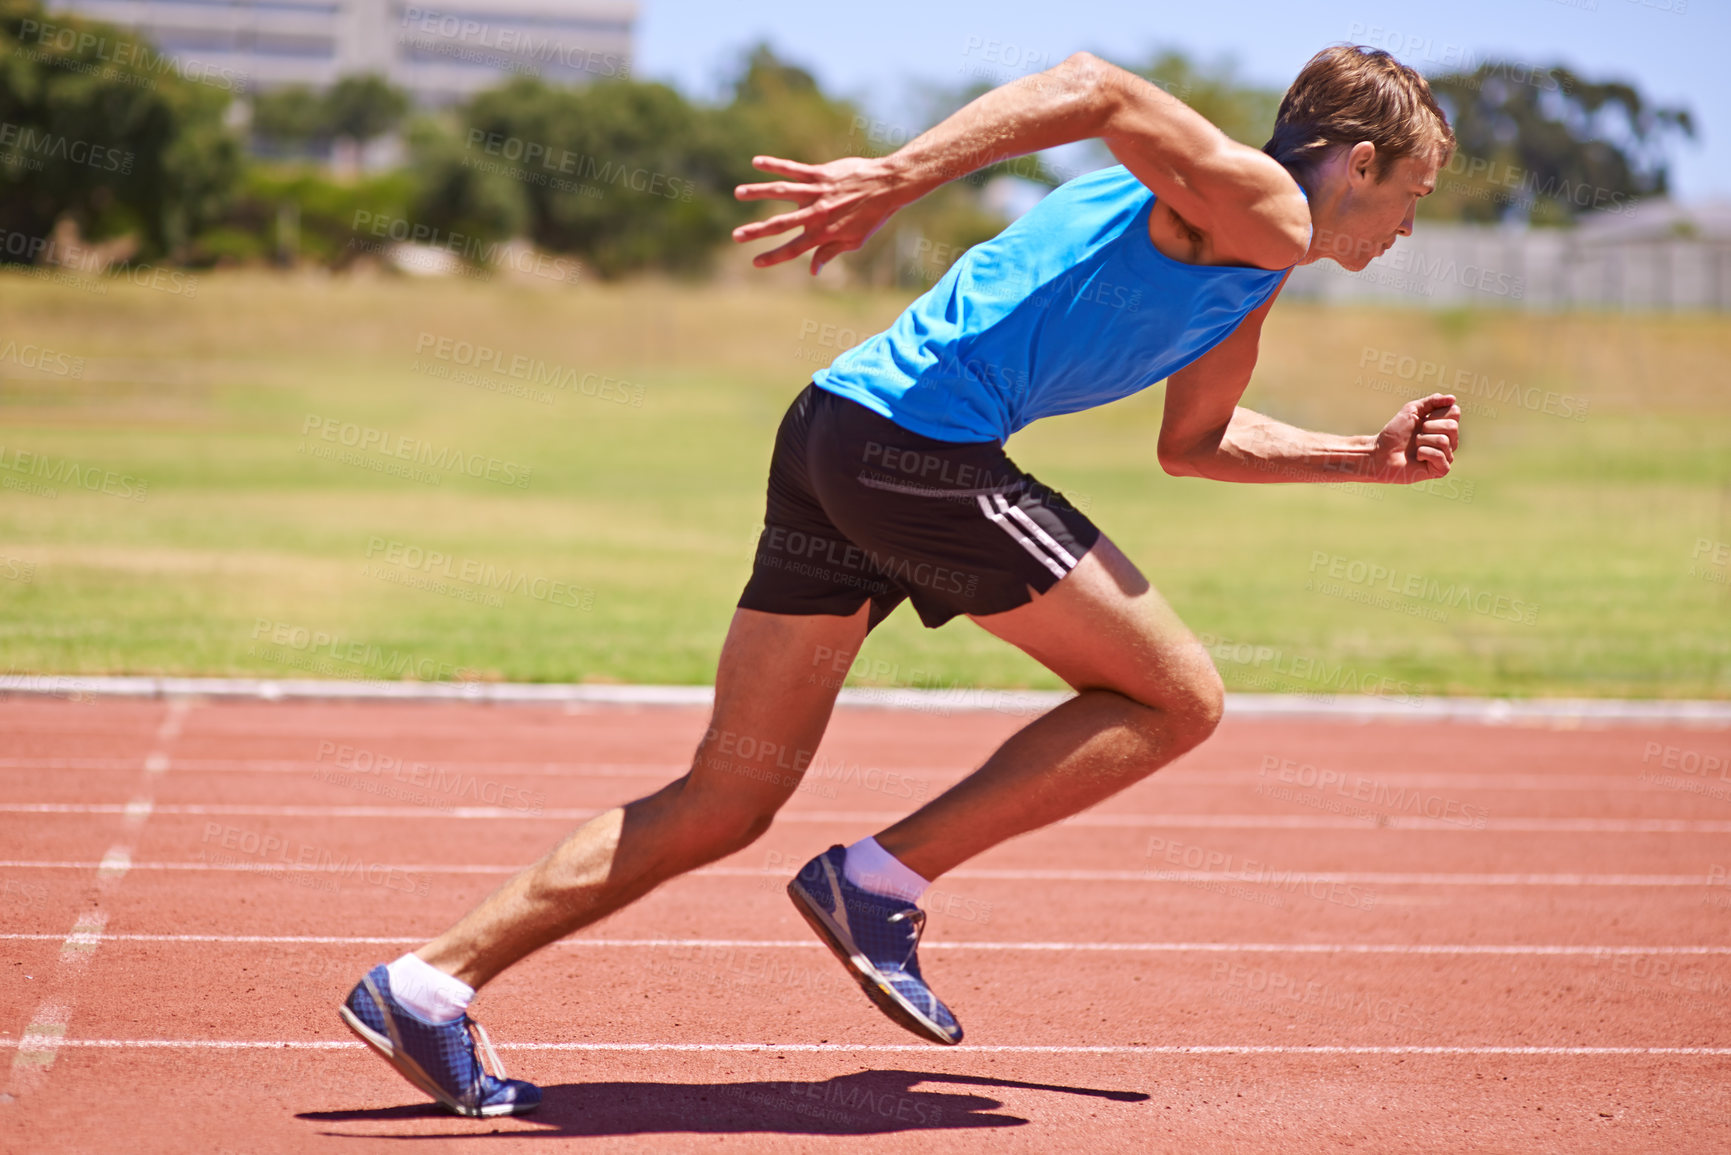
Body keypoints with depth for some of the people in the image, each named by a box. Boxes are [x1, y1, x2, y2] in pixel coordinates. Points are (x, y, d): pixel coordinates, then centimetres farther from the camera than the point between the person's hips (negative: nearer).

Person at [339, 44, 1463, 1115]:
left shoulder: (1250, 278, 27)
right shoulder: (1263, 212, -3)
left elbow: (1192, 440, 40)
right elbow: (1095, 89, -18)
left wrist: (1371, 457, 36)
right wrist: (895, 177, -27)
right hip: (921, 446, -9)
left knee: (726, 805, 9)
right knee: (1176, 696, 2)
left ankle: (428, 984, 6)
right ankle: (880, 880, -2)